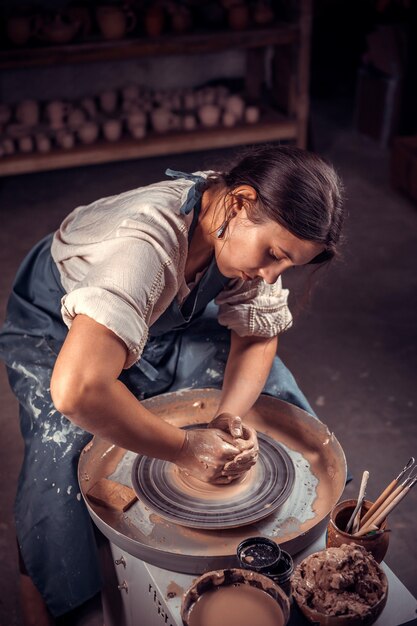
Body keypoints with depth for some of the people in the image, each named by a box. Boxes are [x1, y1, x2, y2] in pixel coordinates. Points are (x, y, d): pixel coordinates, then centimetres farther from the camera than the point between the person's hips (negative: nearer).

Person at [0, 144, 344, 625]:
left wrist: (229, 418, -30)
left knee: (275, 387, -8)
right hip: (58, 334, -5)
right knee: (61, 459, -26)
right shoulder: (145, 244, -44)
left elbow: (258, 337, -11)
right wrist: (187, 450, -42)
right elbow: (77, 389, -56)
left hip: (164, 322, 6)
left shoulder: (254, 229, -21)